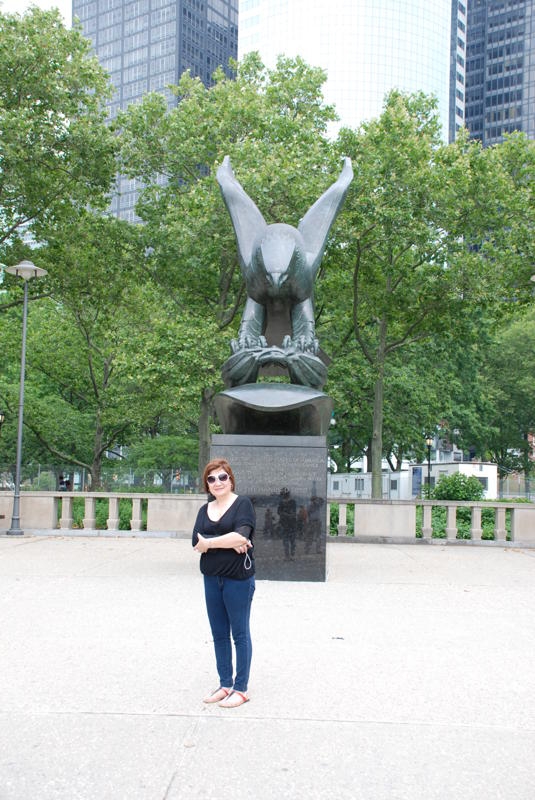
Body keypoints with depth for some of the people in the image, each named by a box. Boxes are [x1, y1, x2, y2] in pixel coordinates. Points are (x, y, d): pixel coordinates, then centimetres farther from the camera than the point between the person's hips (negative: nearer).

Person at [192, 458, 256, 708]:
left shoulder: (242, 503, -6)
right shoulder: (205, 510, 10)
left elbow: (241, 536, -22)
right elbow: (196, 541, -5)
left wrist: (209, 542, -12)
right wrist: (228, 542, -17)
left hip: (238, 577, -6)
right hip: (212, 578, 6)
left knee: (239, 633, 4)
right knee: (219, 634, 13)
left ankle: (240, 689, 14)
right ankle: (225, 685, 26)